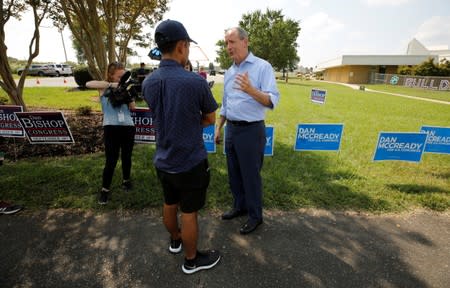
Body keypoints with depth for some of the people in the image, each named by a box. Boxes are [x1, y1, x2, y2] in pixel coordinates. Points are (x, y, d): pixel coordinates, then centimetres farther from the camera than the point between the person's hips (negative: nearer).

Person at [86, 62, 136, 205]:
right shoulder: (104, 87, 1)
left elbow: (133, 107, 6)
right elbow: (88, 84, -19)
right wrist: (111, 85, -21)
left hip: (128, 126, 3)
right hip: (111, 127, -3)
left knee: (126, 157, 16)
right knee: (111, 161, -1)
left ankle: (126, 180, 38)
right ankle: (105, 189, 16)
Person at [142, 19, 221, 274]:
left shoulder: (148, 83, -3)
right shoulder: (195, 82, -21)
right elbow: (210, 119, -6)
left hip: (163, 161, 6)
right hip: (191, 163, -6)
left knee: (169, 205, 25)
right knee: (189, 213, 12)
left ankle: (175, 240, 51)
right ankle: (192, 260, 34)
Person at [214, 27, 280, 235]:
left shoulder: (262, 66, -9)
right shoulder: (229, 72, 12)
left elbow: (273, 101, -17)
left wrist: (251, 90, -34)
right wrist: (218, 128, 17)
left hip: (251, 130, -7)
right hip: (231, 129, 7)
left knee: (251, 175, 5)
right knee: (234, 173, 17)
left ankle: (255, 216, 25)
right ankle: (239, 206, 38)